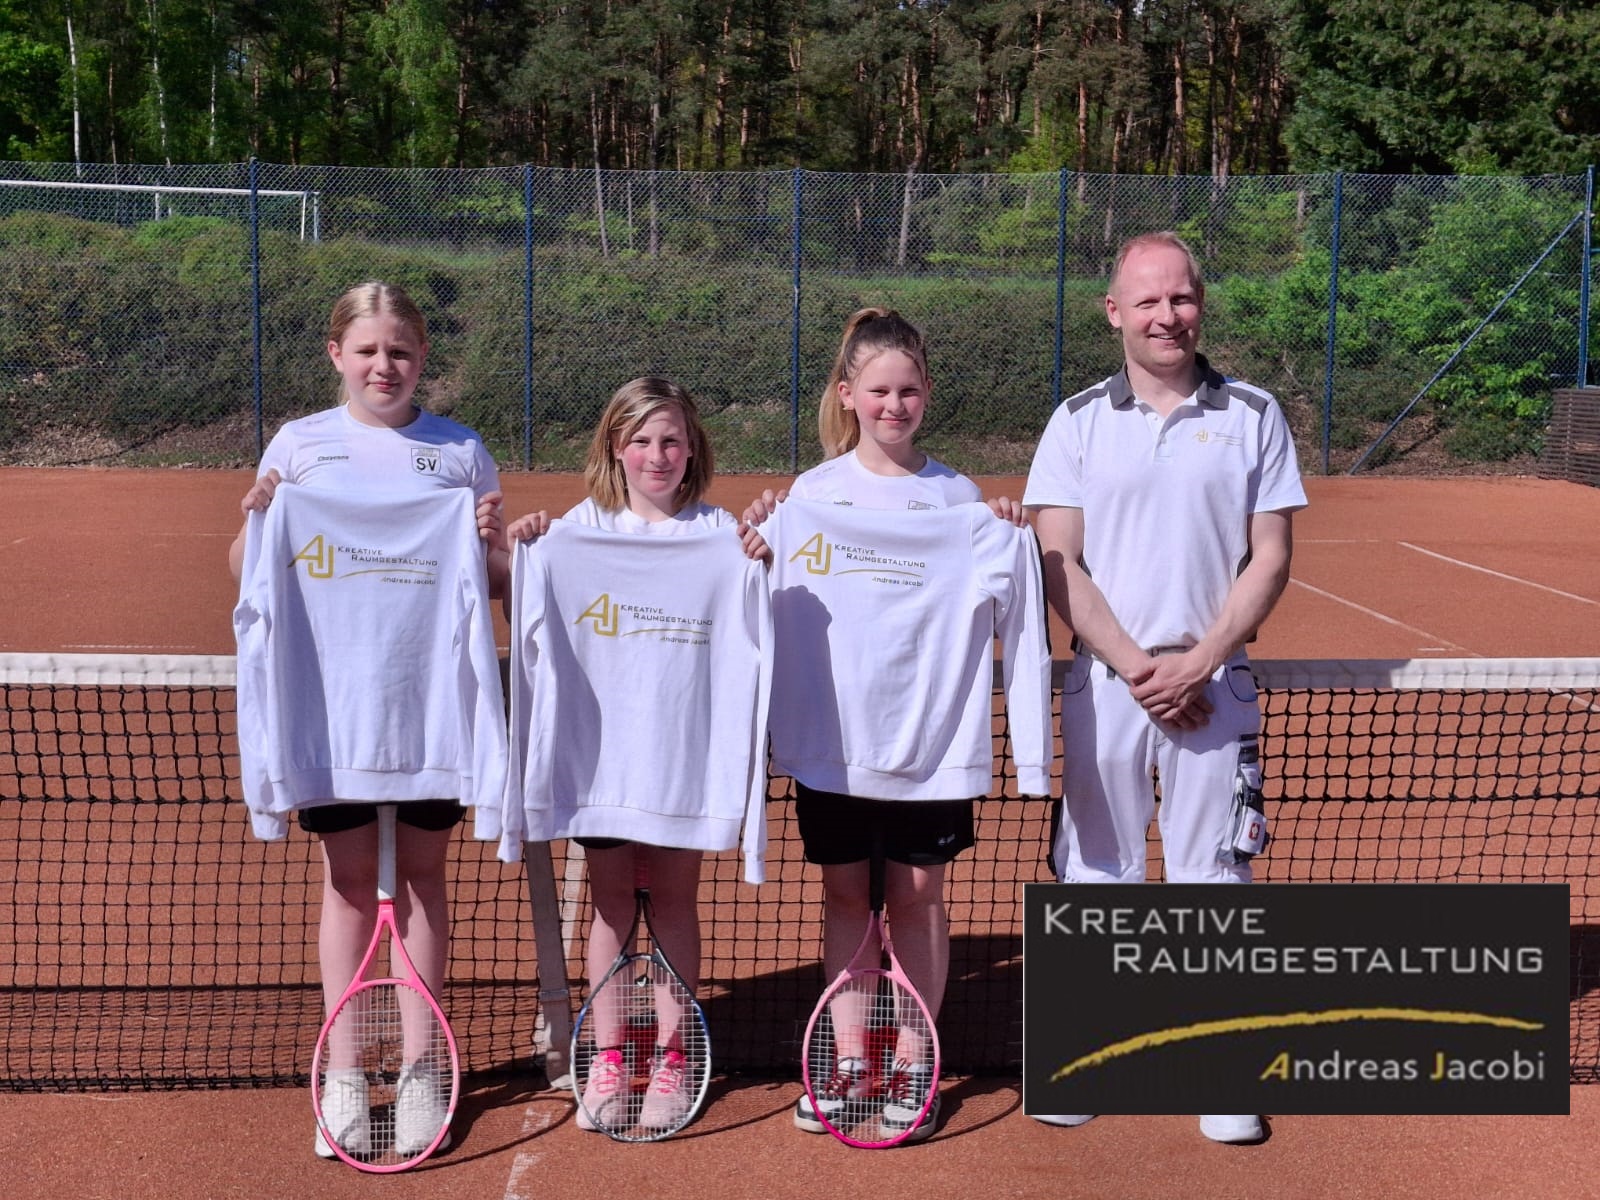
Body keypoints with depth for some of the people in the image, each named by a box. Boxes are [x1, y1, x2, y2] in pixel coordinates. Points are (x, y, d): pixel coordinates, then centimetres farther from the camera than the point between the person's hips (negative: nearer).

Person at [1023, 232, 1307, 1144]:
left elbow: (1271, 560, 0)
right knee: (1096, 870, 6)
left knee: (1213, 873, 4)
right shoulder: (1079, 420, 4)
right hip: (1103, 680, 1)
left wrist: (1196, 662, -11)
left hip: (1214, 681, 0)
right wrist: (1134, 665, -11)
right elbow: (1058, 563, -1)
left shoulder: (1254, 415, 3)